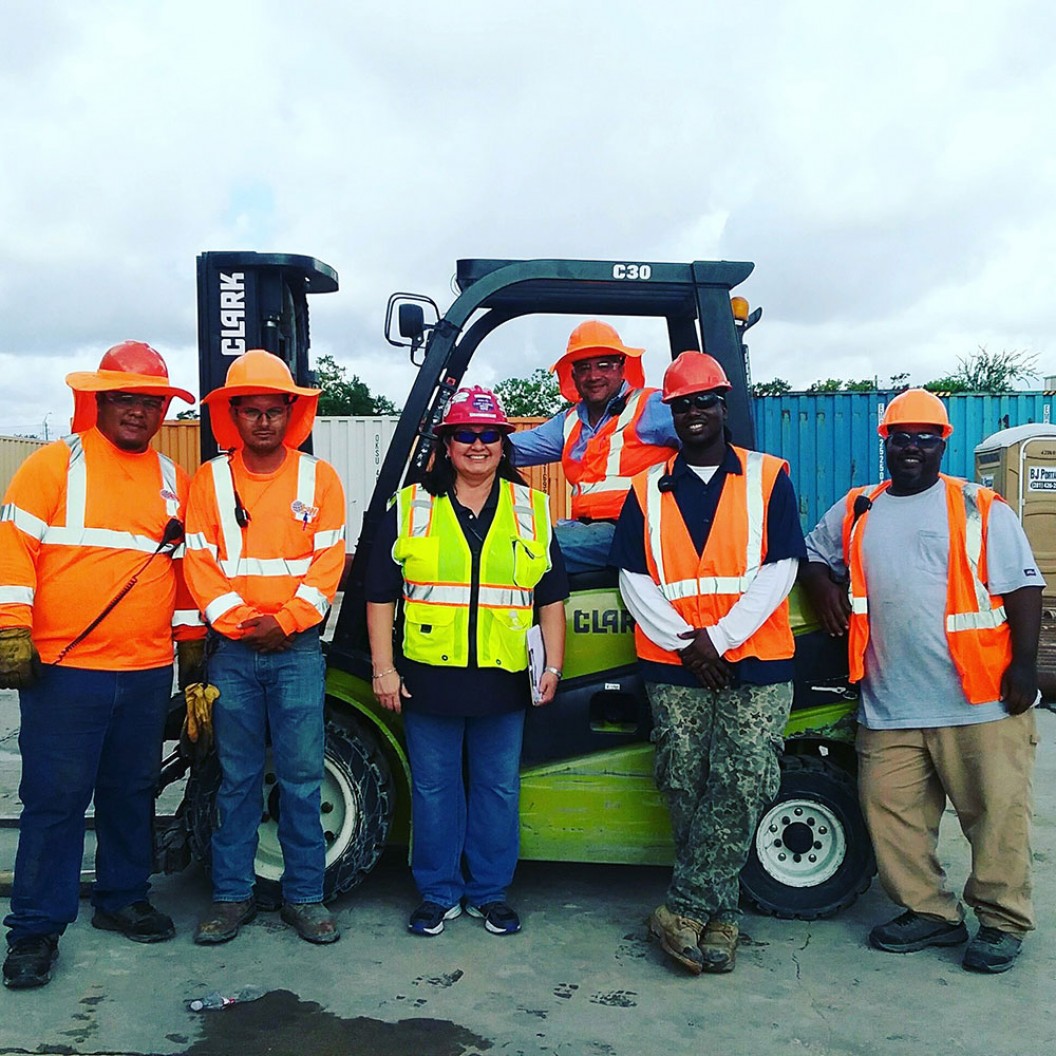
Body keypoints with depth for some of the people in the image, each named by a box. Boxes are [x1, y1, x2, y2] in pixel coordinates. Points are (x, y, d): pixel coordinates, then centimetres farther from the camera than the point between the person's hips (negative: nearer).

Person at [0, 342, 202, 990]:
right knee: (55, 798, 1)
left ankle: (123, 899, 31)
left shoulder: (173, 480, 12)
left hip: (147, 671, 5)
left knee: (133, 792, 14)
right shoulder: (56, 464, -1)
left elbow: (185, 565, 16)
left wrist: (191, 640, 15)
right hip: (63, 669, -4)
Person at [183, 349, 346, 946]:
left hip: (298, 647, -1)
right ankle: (233, 896, 19)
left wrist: (286, 622, -11)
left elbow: (329, 561, -1)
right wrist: (240, 623, -11)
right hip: (231, 650, 1)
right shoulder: (210, 480, 6)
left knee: (302, 778, 2)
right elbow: (200, 563, 0)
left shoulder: (318, 478, 4)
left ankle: (305, 896, 14)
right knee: (238, 778, 8)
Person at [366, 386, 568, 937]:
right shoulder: (409, 508, 3)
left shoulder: (532, 510, 7)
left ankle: (490, 891, 27)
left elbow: (551, 597, 9)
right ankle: (438, 893, 25)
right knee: (433, 787, 9)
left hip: (503, 680, 1)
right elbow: (380, 595, 2)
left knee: (499, 787, 10)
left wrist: (553, 665, 2)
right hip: (429, 678, -1)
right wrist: (384, 668, -3)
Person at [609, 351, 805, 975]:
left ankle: (686, 909, 2)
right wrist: (684, 641, -8)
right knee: (685, 789, 3)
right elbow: (634, 578, 4)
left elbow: (778, 571, -3)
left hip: (754, 665, -1)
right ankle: (721, 916, 18)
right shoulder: (648, 490, 10)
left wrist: (719, 639, -11)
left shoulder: (769, 478, 5)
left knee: (741, 786, -8)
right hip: (673, 668, 2)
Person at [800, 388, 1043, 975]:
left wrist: (1024, 664, -10)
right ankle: (931, 912, 21)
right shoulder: (856, 512, 14)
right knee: (891, 812, 5)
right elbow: (813, 555, 28)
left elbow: (1023, 586, -2)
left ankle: (1004, 921, 17)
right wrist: (825, 591, 7)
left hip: (980, 703, -3)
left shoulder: (980, 508, 3)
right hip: (890, 704, 4)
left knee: (997, 813, 1)